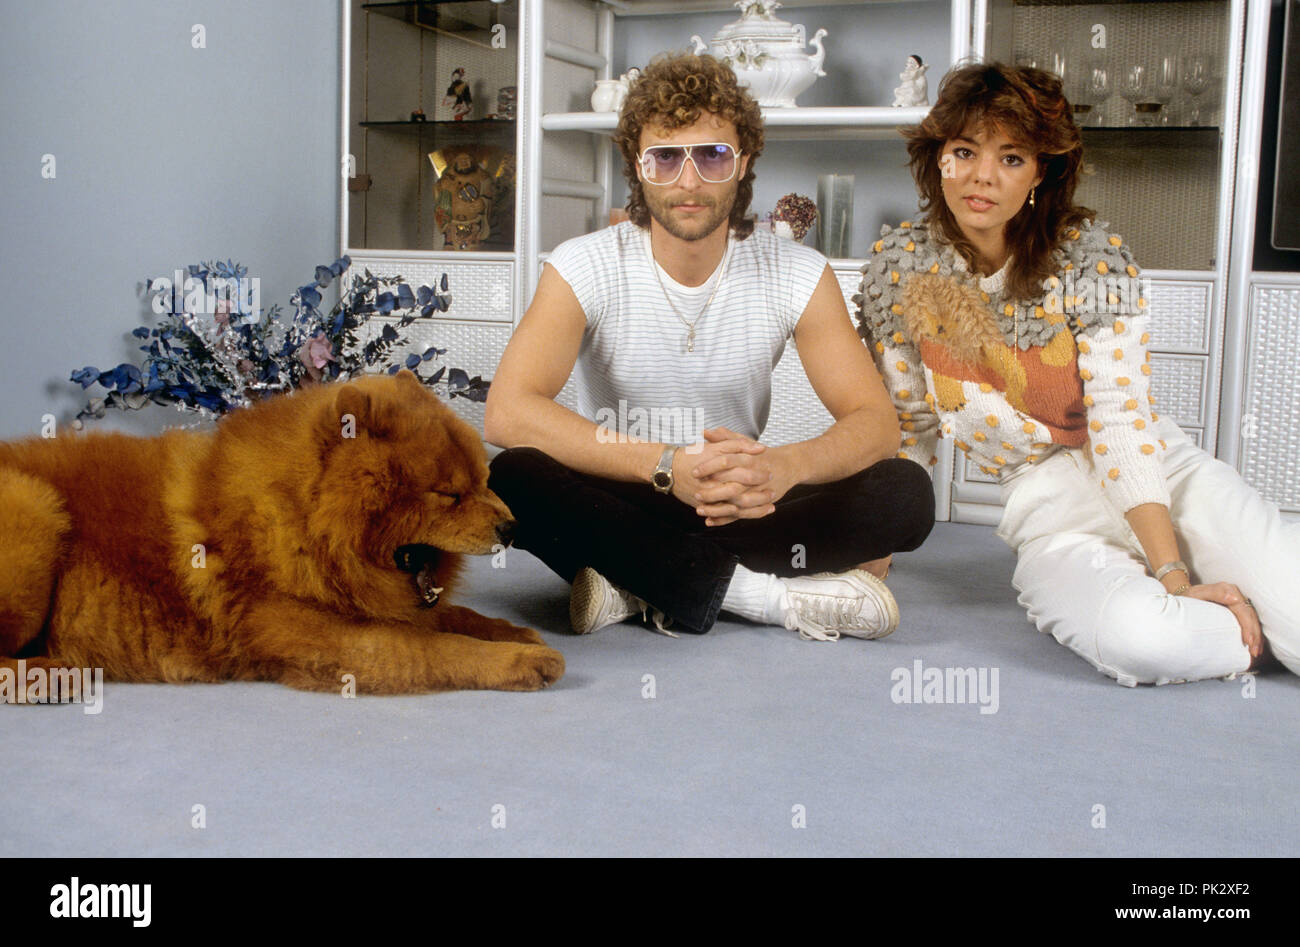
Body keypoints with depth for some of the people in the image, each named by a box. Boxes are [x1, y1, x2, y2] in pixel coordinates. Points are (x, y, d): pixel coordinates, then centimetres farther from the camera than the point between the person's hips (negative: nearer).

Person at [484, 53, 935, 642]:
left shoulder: (798, 275, -6)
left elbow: (875, 422, -10)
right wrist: (667, 464, -38)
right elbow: (508, 412, -25)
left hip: (736, 506, 2)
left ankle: (638, 585, -23)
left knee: (907, 494, -21)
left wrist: (786, 466, -34)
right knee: (510, 478, -33)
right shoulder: (584, 267, -11)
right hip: (619, 501, -1)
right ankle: (774, 593, -26)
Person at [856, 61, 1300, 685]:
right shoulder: (900, 264, -3)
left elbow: (1121, 422, -15)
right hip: (1048, 505, 1)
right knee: (1139, 640, -33)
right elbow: (908, 423, 7)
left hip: (1161, 471, -1)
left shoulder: (1092, 259, -9)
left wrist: (1172, 573, -23)